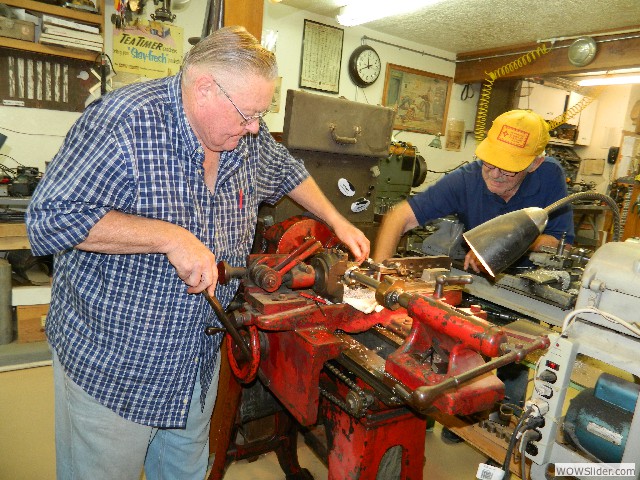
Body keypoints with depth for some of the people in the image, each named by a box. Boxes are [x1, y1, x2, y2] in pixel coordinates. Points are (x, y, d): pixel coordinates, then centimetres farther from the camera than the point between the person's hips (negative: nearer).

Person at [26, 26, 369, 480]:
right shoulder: (124, 120, -23)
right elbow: (49, 219, -25)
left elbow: (289, 173, 16)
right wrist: (170, 236, -31)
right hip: (111, 364, -5)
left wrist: (337, 221, 13)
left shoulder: (251, 139, -3)